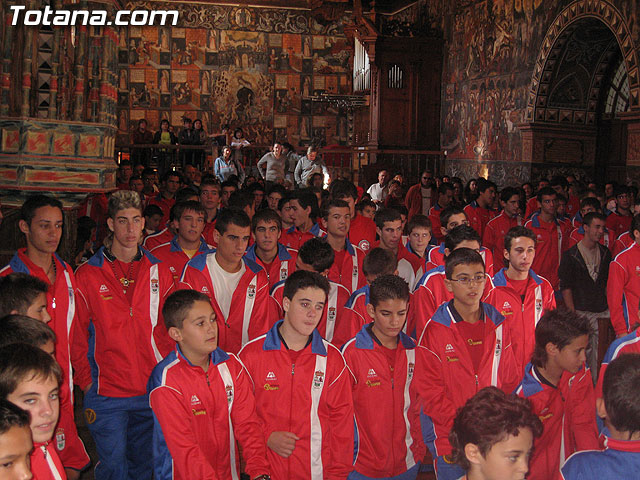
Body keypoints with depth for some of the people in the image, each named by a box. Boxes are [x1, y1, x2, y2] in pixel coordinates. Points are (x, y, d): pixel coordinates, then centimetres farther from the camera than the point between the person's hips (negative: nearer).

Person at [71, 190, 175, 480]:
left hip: (153, 390, 3)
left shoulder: (159, 271, 6)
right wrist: (86, 383, -4)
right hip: (106, 394, -3)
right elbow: (77, 336, 0)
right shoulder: (87, 275, -3)